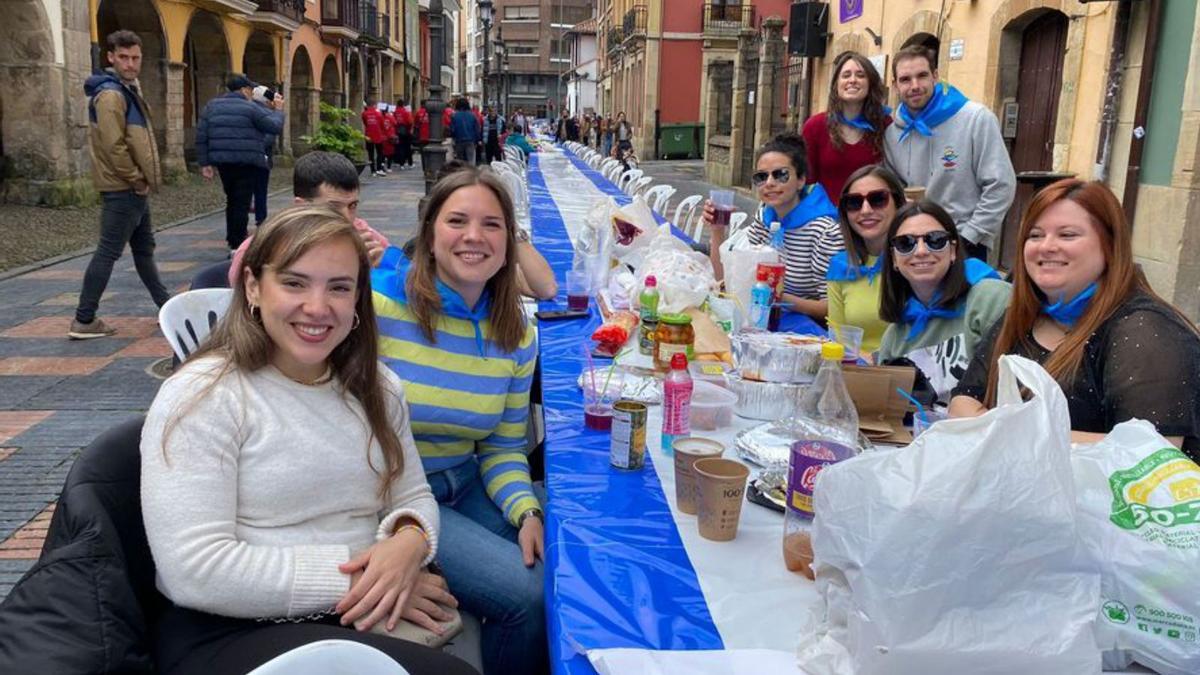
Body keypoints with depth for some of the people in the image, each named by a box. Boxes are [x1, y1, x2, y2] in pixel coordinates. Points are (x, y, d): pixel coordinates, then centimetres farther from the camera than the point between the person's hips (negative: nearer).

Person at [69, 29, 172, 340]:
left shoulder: (129, 89, 16)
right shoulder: (110, 93, -16)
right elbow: (113, 146, -24)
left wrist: (144, 179, 13)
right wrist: (137, 180, -16)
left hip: (134, 189, 10)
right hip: (123, 189, -10)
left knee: (144, 248, 19)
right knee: (108, 252, -7)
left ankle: (166, 305, 32)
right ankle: (83, 321, -2)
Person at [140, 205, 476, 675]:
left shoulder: (375, 387, 9)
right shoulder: (202, 396, -12)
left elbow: (414, 497, 14)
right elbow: (196, 572, -19)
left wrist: (409, 540, -10)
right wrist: (351, 578, -17)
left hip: (363, 621, 7)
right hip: (229, 633, -6)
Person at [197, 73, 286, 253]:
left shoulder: (212, 106, 10)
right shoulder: (251, 108, -6)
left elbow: (201, 137, 6)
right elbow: (276, 127, -7)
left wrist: (204, 163, 7)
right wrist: (278, 110, 11)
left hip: (223, 162, 6)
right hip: (246, 162, -6)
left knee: (232, 200, 21)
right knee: (242, 203, -3)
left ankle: (232, 239, 29)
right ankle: (237, 245, -5)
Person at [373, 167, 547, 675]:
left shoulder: (515, 333, 1)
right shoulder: (377, 304, -17)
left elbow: (503, 447, 5)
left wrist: (527, 512, -11)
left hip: (466, 485, 6)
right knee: (526, 594, -17)